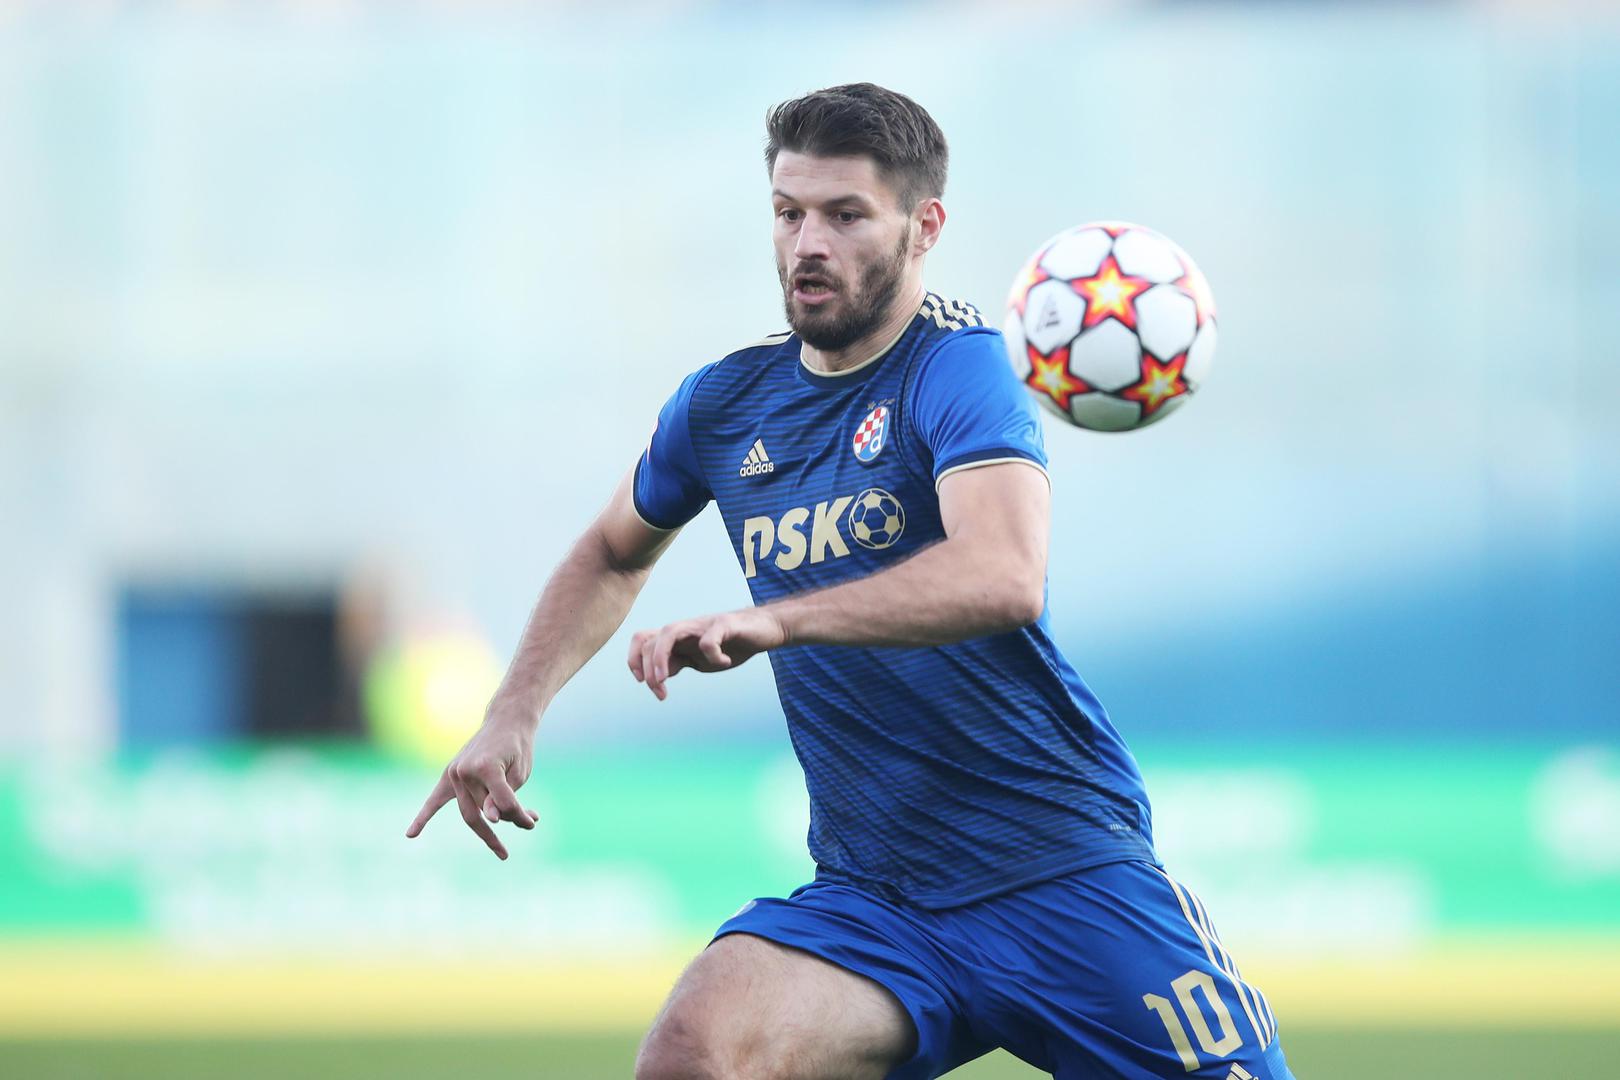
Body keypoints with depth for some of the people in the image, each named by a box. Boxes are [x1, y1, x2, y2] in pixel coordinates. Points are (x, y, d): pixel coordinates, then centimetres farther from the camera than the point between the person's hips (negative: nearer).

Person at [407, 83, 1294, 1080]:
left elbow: (1006, 576, -29)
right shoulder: (725, 402, 8)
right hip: (867, 892, 3)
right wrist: (515, 716, 15)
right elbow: (613, 556, 29)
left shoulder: (959, 363, -10)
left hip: (1062, 872, -3)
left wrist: (774, 621, -37)